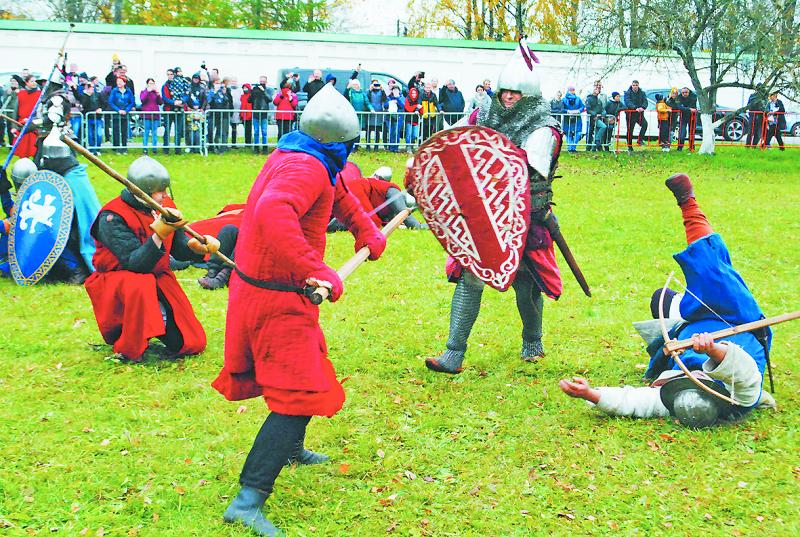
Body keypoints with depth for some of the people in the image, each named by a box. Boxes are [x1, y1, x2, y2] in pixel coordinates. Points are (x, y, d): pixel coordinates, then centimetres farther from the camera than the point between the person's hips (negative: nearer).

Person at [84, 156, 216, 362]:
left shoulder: (165, 206, -2)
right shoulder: (112, 218, -22)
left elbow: (179, 248, 2)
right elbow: (135, 264, -29)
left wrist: (198, 247, -20)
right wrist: (158, 235, -41)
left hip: (158, 278, 5)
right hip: (116, 282, -5)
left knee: (193, 344, -4)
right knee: (141, 285, -43)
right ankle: (128, 351, -21)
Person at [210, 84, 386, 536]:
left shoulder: (296, 158, 9)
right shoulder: (305, 168, -23)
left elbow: (338, 192, 31)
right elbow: (273, 215, -43)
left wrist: (367, 232, 34)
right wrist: (317, 272, -42)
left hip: (256, 288, 11)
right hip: (278, 300, -11)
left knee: (307, 366, 30)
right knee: (300, 394, -10)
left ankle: (290, 449, 52)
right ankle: (249, 499, -15)